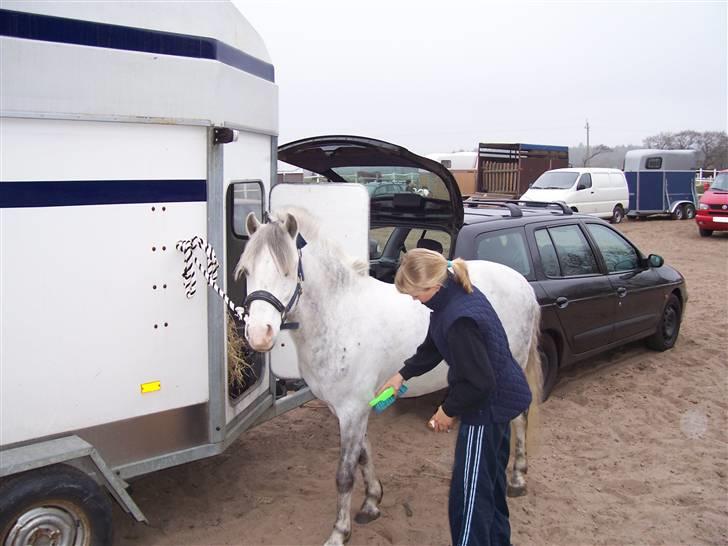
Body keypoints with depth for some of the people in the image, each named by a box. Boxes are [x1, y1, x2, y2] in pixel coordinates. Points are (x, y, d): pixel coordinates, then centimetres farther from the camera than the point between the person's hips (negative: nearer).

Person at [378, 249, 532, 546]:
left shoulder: (459, 320, -33)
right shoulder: (459, 293, -2)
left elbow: (477, 383, -29)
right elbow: (433, 347, 12)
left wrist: (449, 409, -13)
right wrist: (403, 374, 9)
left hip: (487, 405, -11)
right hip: (498, 396, 11)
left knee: (470, 491, 1)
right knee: (491, 478, 26)